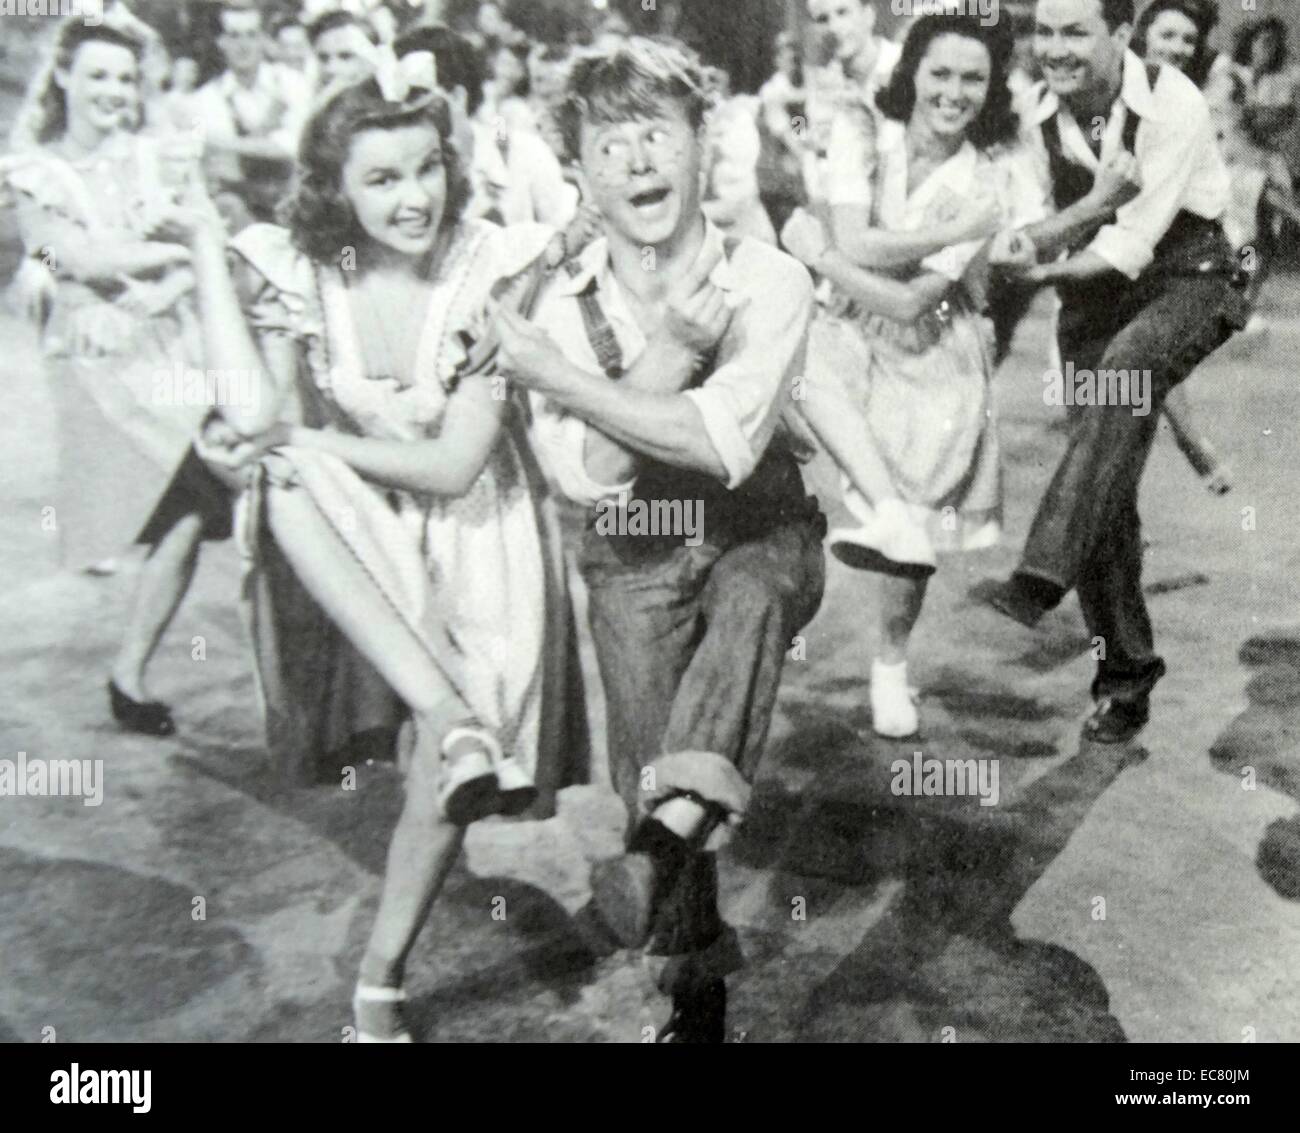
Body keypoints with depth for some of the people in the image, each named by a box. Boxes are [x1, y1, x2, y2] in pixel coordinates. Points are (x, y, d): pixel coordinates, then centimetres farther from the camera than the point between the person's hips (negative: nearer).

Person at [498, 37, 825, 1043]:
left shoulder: (768, 281, -14)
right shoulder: (567, 304, -6)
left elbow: (723, 446, -27)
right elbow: (583, 475, -16)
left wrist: (551, 375, -23)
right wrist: (668, 352, -26)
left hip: (760, 533, -2)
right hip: (633, 557, 2)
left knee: (750, 601, -38)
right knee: (644, 767, -3)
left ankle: (668, 841, -42)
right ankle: (697, 982, 19)